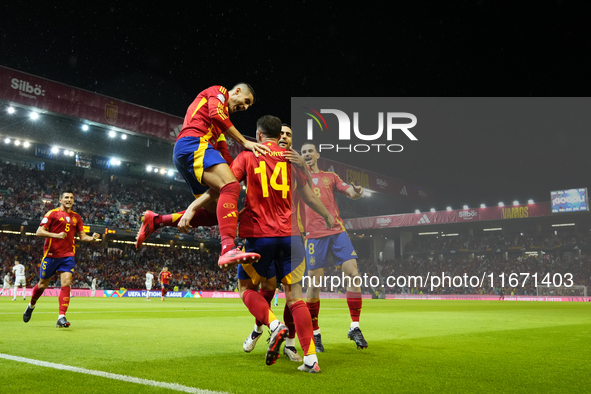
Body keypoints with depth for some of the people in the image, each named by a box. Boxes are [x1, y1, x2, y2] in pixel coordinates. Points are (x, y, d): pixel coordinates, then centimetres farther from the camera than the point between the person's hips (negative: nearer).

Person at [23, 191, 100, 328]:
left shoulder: (76, 217, 11)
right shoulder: (52, 213, -3)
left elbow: (82, 236, 14)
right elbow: (39, 231, -8)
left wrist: (92, 238, -7)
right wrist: (56, 235, -23)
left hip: (68, 256, 3)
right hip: (51, 255, -2)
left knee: (66, 283, -12)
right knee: (43, 284, 11)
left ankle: (61, 318, -13)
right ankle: (31, 306, 40)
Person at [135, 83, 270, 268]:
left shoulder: (224, 110, 37)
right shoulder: (219, 91, 11)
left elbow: (219, 146, 32)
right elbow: (216, 114, -11)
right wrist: (245, 142, -11)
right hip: (193, 144, -10)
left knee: (214, 213, 5)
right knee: (231, 186, -30)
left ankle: (156, 220, 10)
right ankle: (228, 249, -47)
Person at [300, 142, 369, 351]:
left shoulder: (330, 177, 18)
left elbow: (351, 193, 9)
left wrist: (357, 192, -14)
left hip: (337, 231, 1)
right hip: (314, 234, -1)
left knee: (353, 275, -9)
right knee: (314, 284, -4)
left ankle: (355, 328, 1)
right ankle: (315, 333, 10)